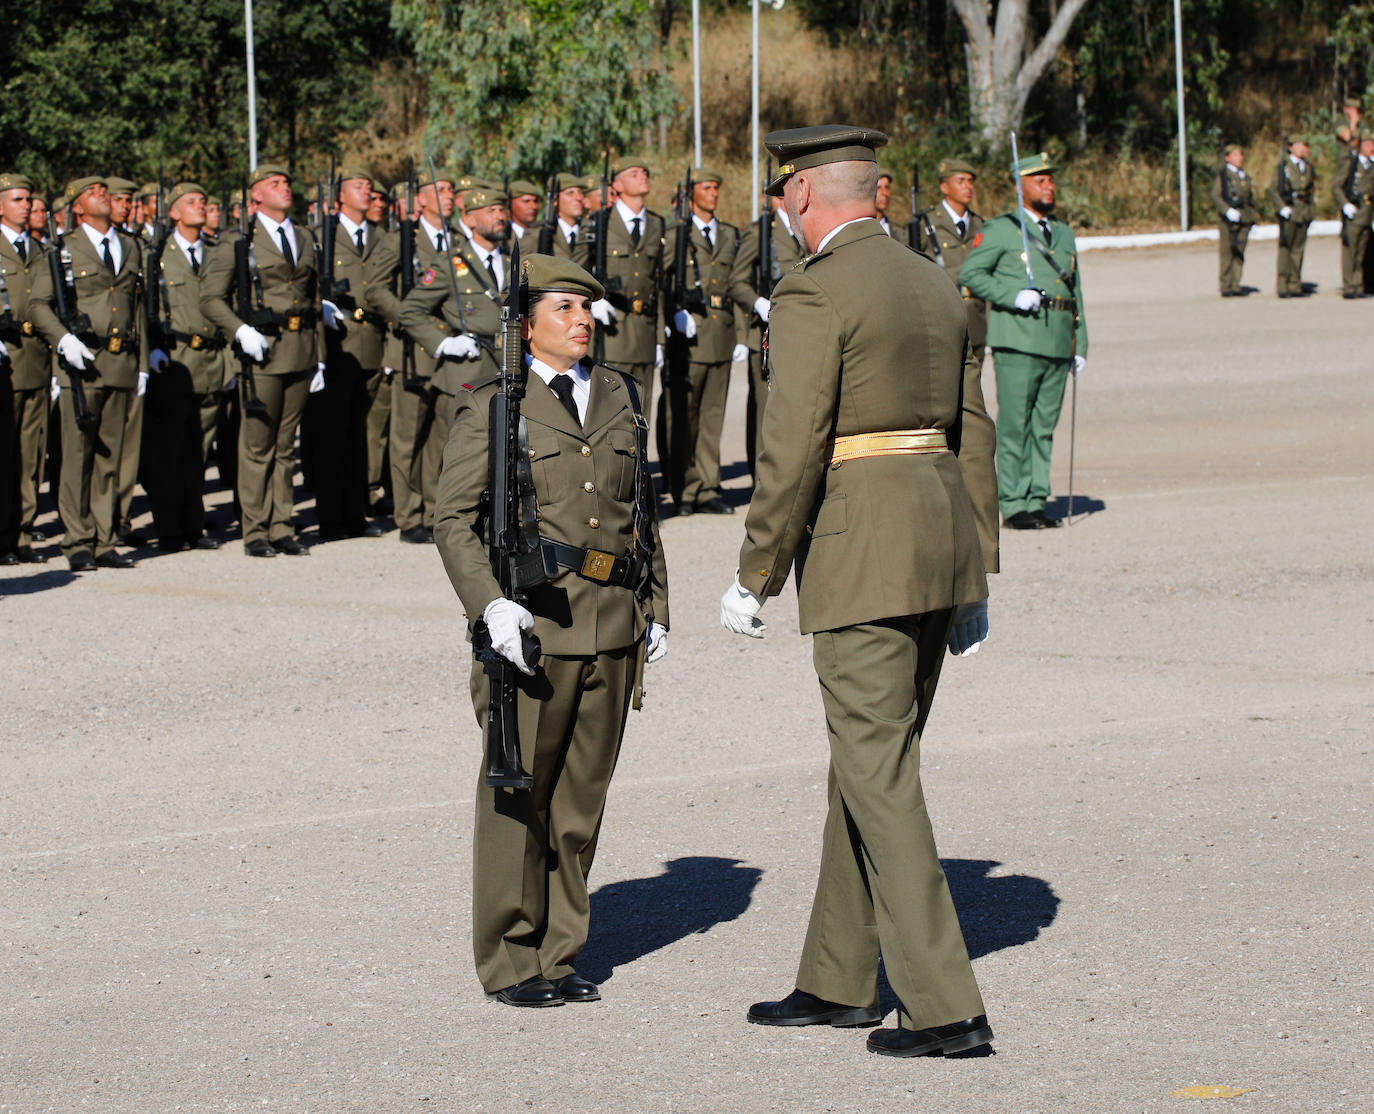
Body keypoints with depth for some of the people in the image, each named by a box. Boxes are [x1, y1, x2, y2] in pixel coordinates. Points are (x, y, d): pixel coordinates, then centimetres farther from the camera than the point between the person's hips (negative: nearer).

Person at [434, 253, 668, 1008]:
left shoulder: (619, 396, 15)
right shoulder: (492, 404, -1)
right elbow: (454, 518, -5)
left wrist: (655, 607, 16)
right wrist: (490, 603, -18)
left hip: (612, 625, 5)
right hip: (532, 620, -5)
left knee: (582, 796, 8)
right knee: (518, 792, -1)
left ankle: (558, 955, 17)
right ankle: (510, 963, 7)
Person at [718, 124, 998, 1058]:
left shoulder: (814, 293, -11)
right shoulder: (935, 284, 14)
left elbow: (793, 449, -17)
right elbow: (973, 433, 16)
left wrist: (755, 577, -9)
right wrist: (975, 577, 20)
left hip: (860, 548, -9)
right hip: (942, 529, 9)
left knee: (880, 775, -5)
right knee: (868, 760, 17)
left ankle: (946, 1007, -7)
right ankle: (840, 982, 25)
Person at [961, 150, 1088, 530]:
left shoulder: (1064, 234, 21)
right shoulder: (1002, 229, 2)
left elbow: (1075, 292, 24)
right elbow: (970, 273, -5)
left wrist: (1080, 345, 18)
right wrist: (1013, 296, -16)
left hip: (1057, 343, 6)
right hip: (1017, 340, -6)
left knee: (1044, 426, 6)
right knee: (1014, 424, -6)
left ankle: (1036, 501, 10)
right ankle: (1013, 505, -4)